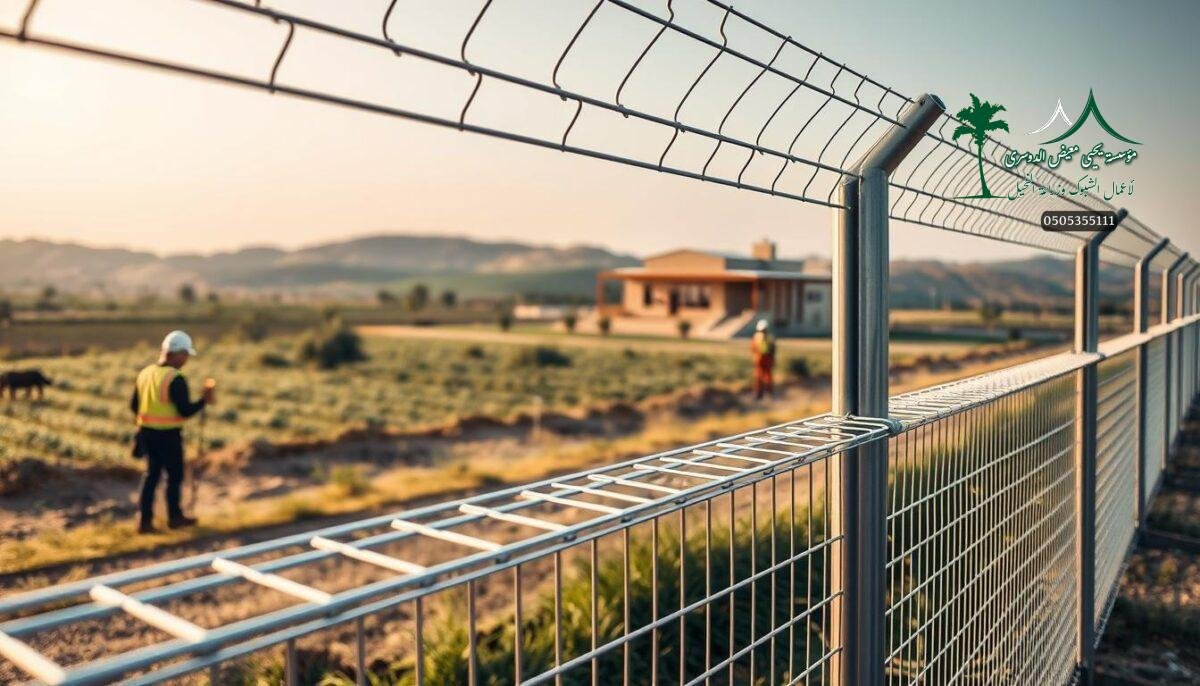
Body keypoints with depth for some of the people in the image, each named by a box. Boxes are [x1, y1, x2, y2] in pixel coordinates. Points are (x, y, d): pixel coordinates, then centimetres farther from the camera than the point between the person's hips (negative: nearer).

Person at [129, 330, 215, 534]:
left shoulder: (145, 373, 5)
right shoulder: (176, 379, -19)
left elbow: (134, 405, 12)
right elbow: (185, 411, -20)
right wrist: (204, 400, -8)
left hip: (147, 432, 7)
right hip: (168, 435, -7)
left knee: (152, 473, 16)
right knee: (175, 475, 10)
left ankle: (145, 520, 17)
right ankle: (175, 517, 23)